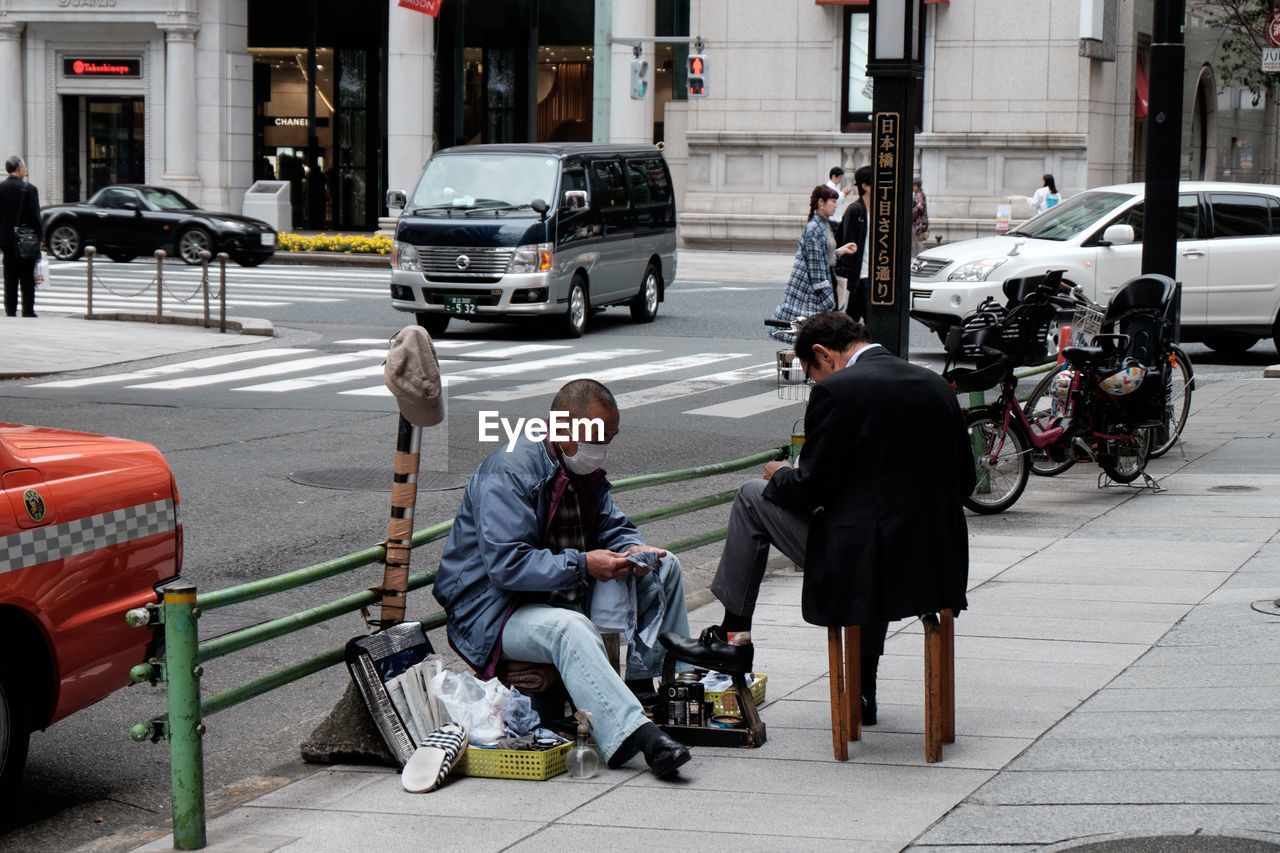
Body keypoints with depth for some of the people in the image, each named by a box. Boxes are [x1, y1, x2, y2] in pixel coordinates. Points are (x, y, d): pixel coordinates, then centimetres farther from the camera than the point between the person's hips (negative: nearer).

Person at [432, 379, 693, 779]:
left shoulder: (584, 469, 9)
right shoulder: (509, 472, -21)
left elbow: (612, 528, 16)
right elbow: (507, 566, -28)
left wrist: (633, 550, -9)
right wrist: (583, 565, -31)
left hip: (567, 593, 10)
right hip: (493, 610, -10)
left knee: (664, 568, 6)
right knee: (570, 628, -41)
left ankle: (654, 685, 4)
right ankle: (634, 734, -55)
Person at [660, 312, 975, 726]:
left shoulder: (837, 391, -12)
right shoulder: (937, 385, 8)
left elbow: (811, 488, -11)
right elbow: (963, 481, 12)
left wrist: (780, 475, 12)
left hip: (862, 564, -7)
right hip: (939, 566, 7)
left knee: (753, 497, 12)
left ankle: (734, 640, 21)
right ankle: (862, 690, 41)